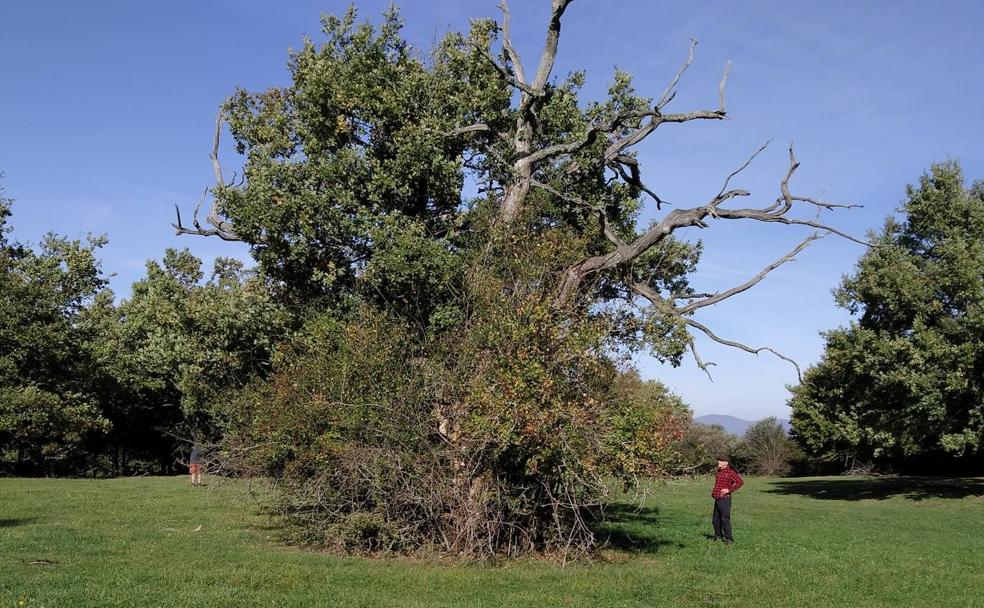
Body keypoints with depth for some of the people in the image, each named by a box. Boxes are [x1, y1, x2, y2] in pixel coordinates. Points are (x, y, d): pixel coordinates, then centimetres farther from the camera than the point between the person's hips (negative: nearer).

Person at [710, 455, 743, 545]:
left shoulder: (730, 472, -14)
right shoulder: (719, 471, 13)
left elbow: (741, 482, -24)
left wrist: (729, 490, -21)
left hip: (725, 500, -9)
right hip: (717, 499, 9)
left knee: (725, 520, -8)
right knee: (715, 519, 15)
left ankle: (729, 539, 0)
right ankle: (718, 536, 30)